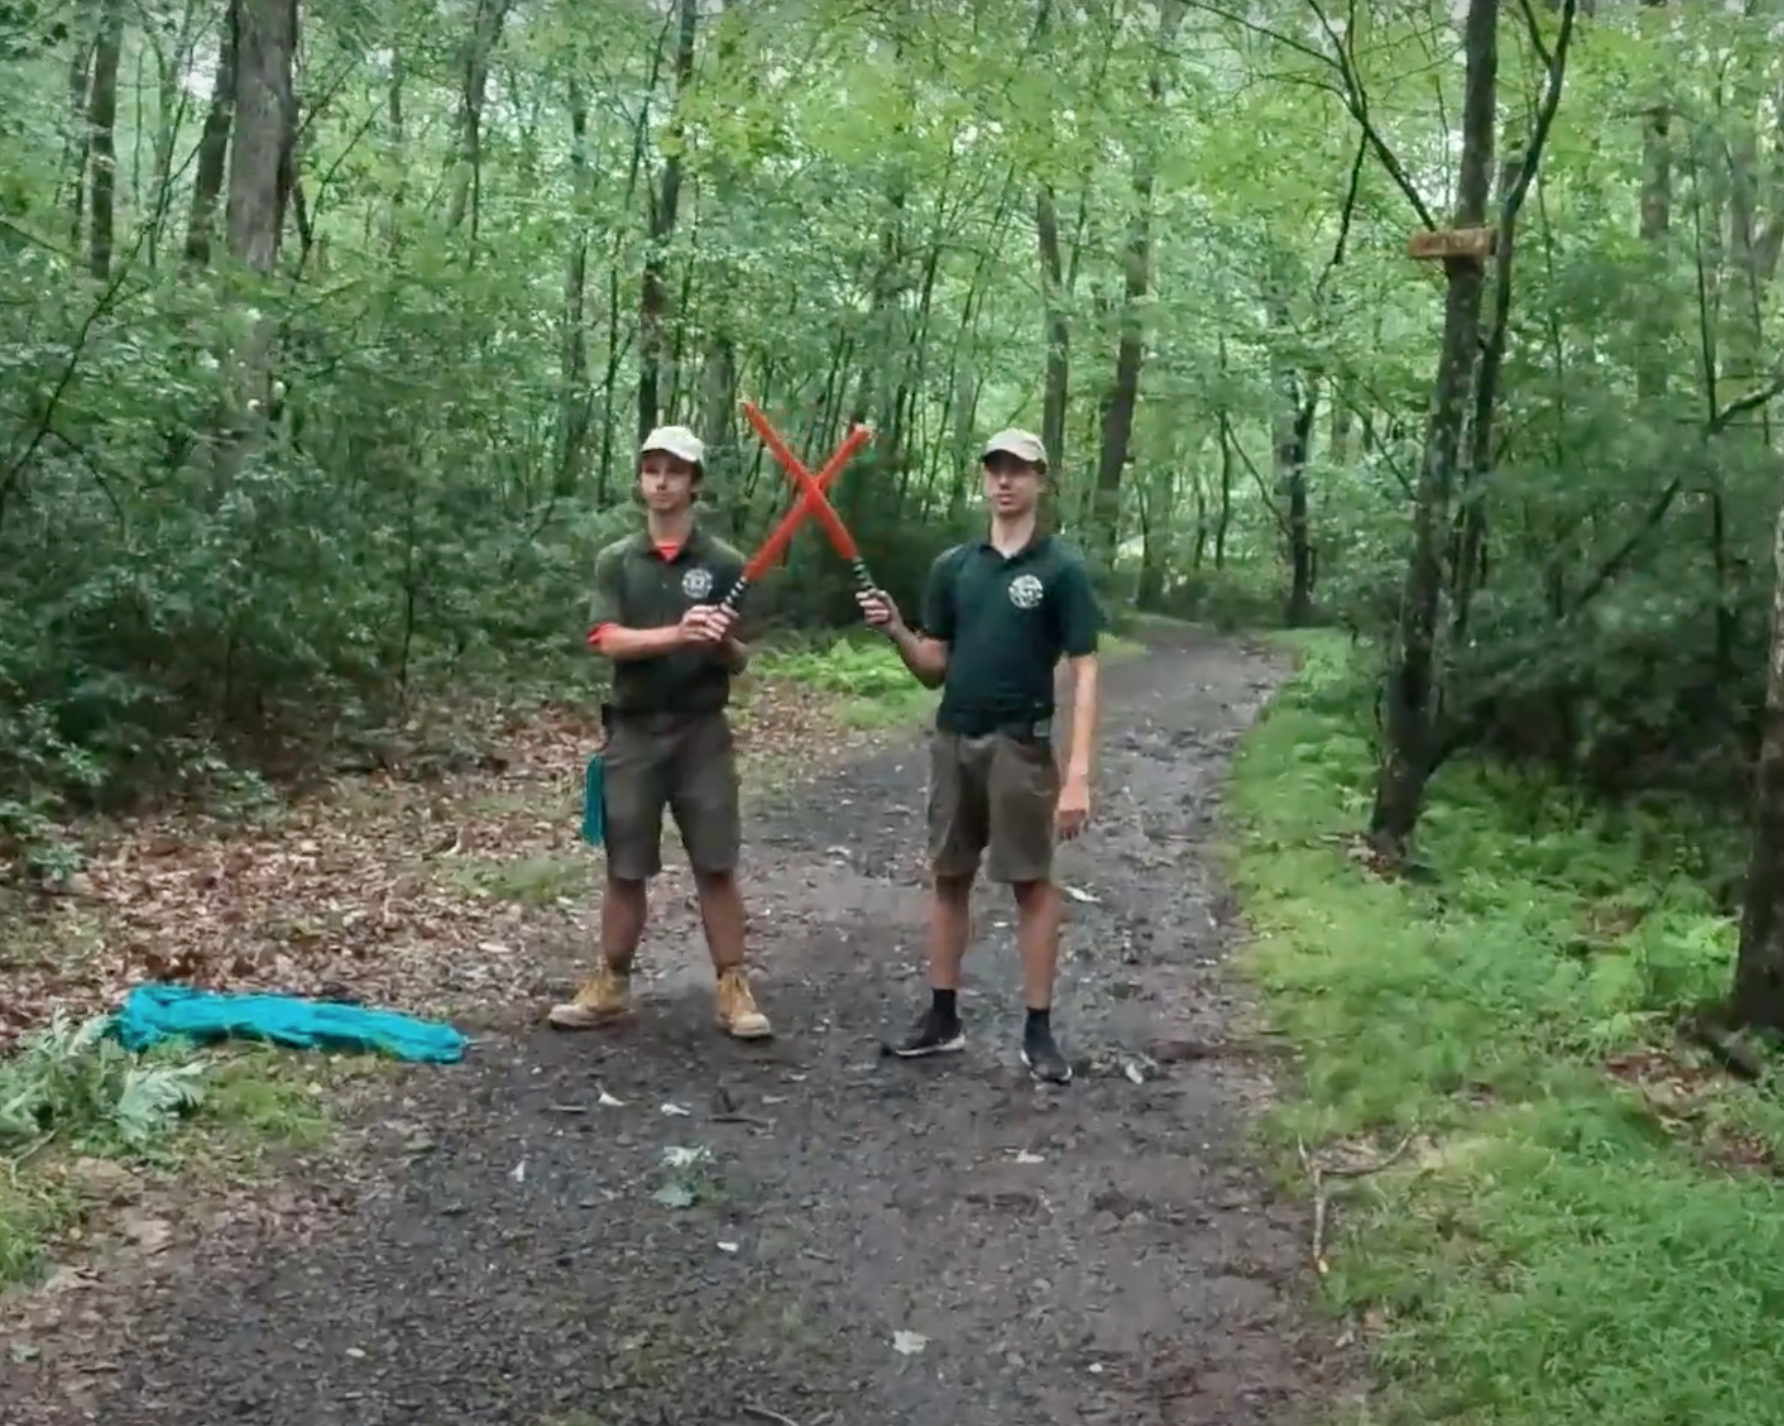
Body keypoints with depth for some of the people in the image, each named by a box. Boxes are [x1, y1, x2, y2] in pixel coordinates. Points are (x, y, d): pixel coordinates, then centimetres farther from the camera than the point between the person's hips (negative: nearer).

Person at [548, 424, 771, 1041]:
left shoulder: (724, 563, 1)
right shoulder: (616, 561, 3)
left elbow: (739, 663, 2)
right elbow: (610, 641, -11)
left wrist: (722, 642, -22)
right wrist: (679, 633, -27)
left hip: (702, 731, -1)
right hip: (634, 730, 1)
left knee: (716, 868, 1)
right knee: (625, 869, 8)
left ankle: (733, 988, 9)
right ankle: (611, 985, 19)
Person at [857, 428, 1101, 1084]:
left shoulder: (1060, 570, -6)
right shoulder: (953, 567, 8)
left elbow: (1084, 674, -10)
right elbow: (933, 668, 11)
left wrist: (1078, 773, -17)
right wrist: (895, 629, -10)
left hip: (1021, 746, -5)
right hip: (953, 741, 5)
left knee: (1032, 883, 2)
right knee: (949, 878, 11)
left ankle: (1039, 1029, 9)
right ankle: (943, 1015, 20)